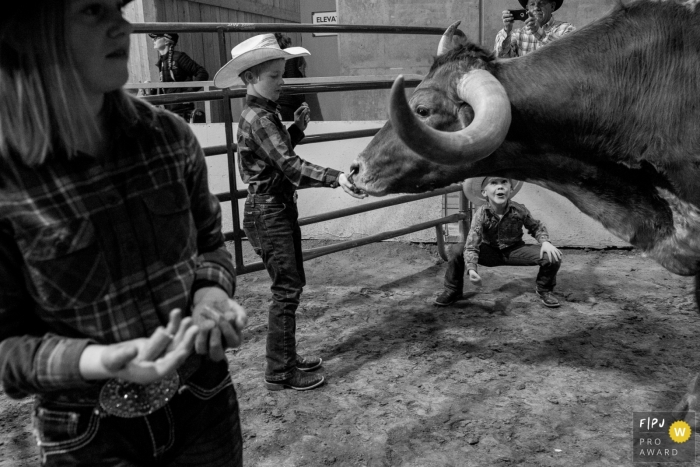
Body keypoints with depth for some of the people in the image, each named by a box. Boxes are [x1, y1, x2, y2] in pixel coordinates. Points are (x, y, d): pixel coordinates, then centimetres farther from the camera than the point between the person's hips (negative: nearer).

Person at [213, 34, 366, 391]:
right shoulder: (257, 118, -18)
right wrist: (335, 178, -36)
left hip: (281, 209, 10)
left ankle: (286, 356, 28)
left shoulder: (265, 114, 13)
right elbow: (290, 165, -27)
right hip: (267, 213, -10)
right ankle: (279, 372, 4)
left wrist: (298, 127, 7)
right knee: (287, 289, -6)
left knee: (292, 284, 15)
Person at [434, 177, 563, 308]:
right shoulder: (481, 213, -22)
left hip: (514, 251, 1)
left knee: (553, 257, -20)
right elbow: (472, 244, -28)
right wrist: (471, 269, -43)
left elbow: (536, 227, 3)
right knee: (457, 251, -26)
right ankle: (453, 291, -1)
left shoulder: (519, 210, -17)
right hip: (490, 252, -1)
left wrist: (545, 242, -18)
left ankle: (544, 290, 13)